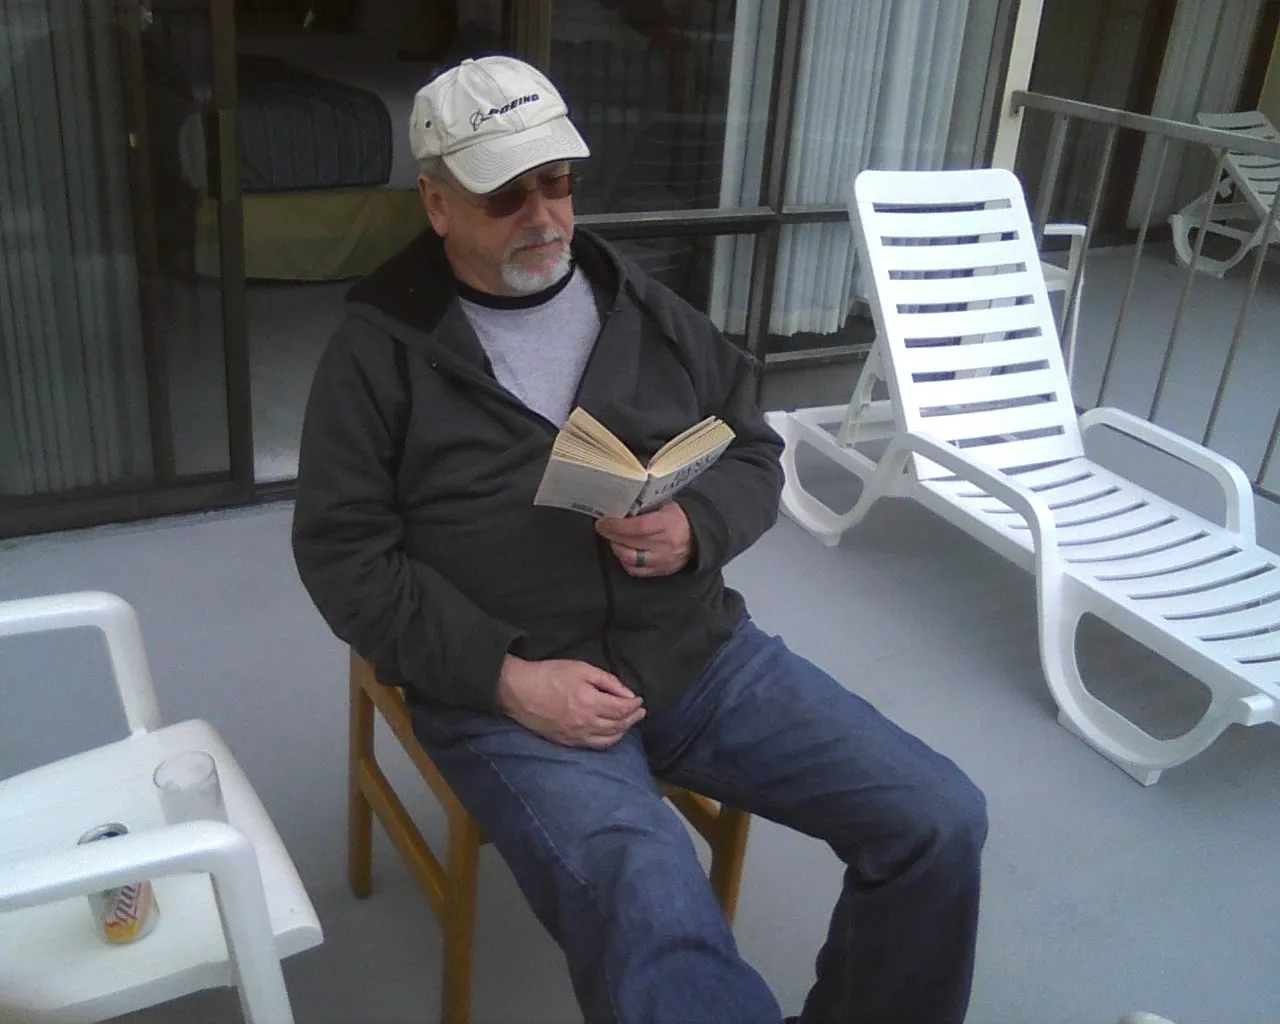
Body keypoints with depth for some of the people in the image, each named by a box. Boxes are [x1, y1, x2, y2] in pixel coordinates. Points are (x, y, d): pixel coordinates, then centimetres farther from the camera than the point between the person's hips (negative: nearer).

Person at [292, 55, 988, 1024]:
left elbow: (755, 453, 15)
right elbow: (345, 555, -4)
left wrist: (697, 528, -9)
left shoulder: (646, 307, 11)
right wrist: (507, 675, -15)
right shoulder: (379, 351, -1)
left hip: (701, 653, 5)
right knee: (659, 930, -32)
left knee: (939, 819, -4)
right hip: (508, 691, -4)